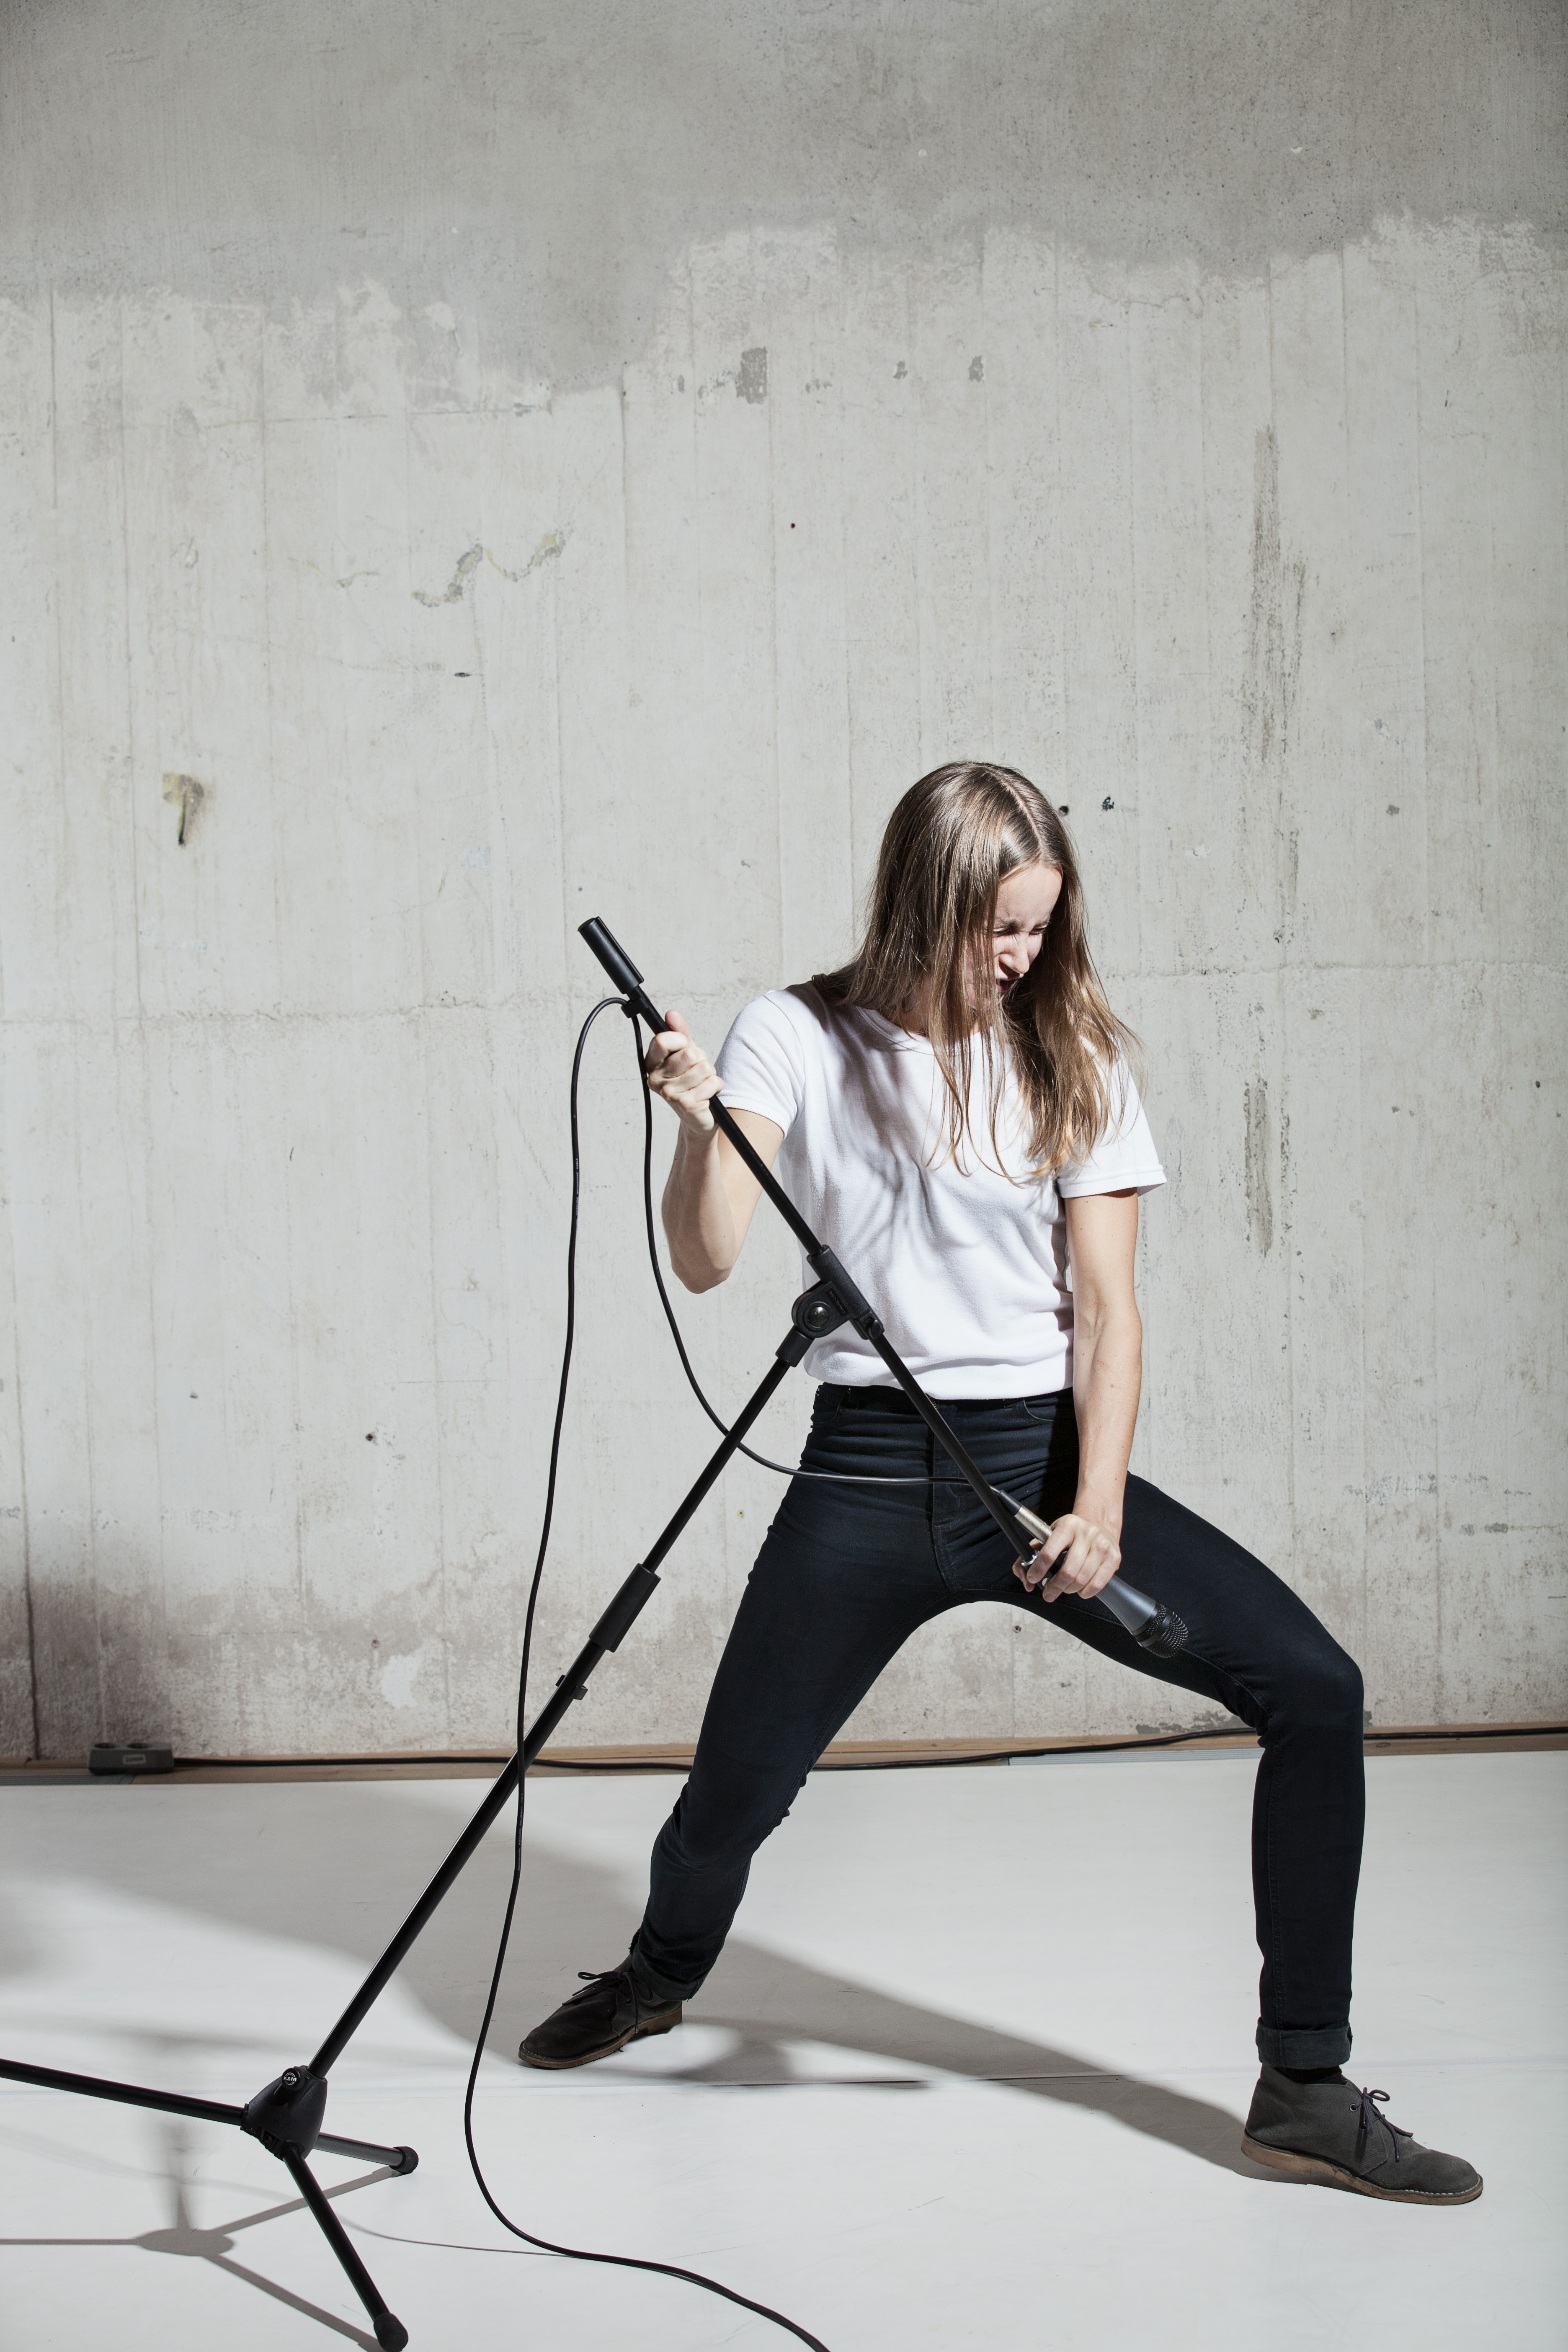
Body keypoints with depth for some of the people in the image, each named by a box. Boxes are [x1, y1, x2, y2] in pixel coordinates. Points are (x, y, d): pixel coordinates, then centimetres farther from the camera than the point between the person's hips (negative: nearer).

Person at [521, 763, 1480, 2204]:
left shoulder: (1074, 1057, 4)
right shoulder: (797, 1041, 1)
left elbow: (1104, 1306, 0)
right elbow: (708, 1263, -6)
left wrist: (1099, 1508, -13)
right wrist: (698, 1127, -25)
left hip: (1045, 1451, 1)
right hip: (868, 1475, -1)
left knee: (1315, 1689, -14)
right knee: (732, 1795, 1)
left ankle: (1304, 2093, 0)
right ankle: (662, 1975, 40)